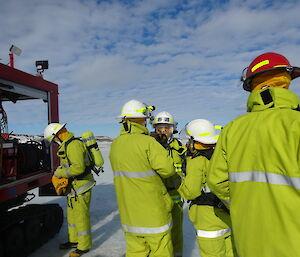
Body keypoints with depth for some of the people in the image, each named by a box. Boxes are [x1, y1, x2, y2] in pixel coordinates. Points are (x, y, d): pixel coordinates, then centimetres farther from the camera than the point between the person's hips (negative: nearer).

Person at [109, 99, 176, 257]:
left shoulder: (115, 145, 3)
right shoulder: (147, 142, -19)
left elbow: (123, 168, 9)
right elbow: (167, 169, -21)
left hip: (128, 211, 7)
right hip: (153, 213, -6)